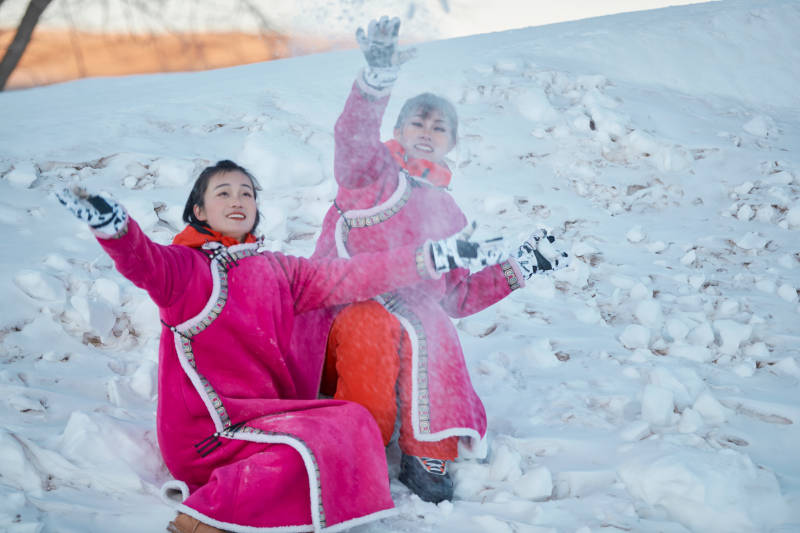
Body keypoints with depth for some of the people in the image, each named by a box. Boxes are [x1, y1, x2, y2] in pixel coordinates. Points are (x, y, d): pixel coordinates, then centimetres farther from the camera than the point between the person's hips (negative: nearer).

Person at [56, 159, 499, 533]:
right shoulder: (183, 266, 2)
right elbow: (141, 261, -20)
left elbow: (346, 277, 11)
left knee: (351, 422, -15)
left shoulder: (276, 270, 18)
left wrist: (427, 258, 1)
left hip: (266, 412, 6)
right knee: (331, 433, -25)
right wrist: (112, 225, -43)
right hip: (206, 429, -6)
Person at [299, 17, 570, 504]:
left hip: (410, 324, 4)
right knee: (374, 326, -38)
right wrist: (378, 78, -30)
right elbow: (355, 139, -12)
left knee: (434, 328, -32)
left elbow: (457, 296, 30)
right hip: (343, 313, -4)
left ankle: (428, 458, -24)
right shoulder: (373, 173, 13)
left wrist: (520, 266, 22)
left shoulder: (449, 215, 29)